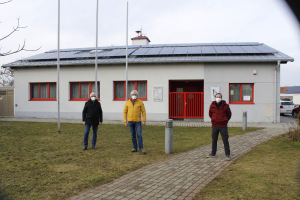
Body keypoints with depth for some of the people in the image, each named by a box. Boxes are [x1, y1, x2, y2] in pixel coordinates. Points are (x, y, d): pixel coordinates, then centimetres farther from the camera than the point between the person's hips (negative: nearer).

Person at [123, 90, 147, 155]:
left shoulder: (140, 102, -5)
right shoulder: (127, 103, 0)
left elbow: (143, 111, -4)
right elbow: (125, 112, 4)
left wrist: (144, 121, -10)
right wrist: (125, 121, -2)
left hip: (138, 121, -2)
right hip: (130, 121, 2)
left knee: (139, 135, -10)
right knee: (133, 135, 8)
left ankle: (141, 149, -7)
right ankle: (135, 148, 19)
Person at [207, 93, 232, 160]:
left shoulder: (225, 106, -5)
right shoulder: (212, 106, 0)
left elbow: (229, 114, 10)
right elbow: (210, 114, 17)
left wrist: (225, 121, 10)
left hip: (223, 126, -2)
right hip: (214, 126, 2)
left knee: (225, 140, 0)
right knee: (214, 140, 11)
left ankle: (227, 154, 8)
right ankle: (213, 153, 22)